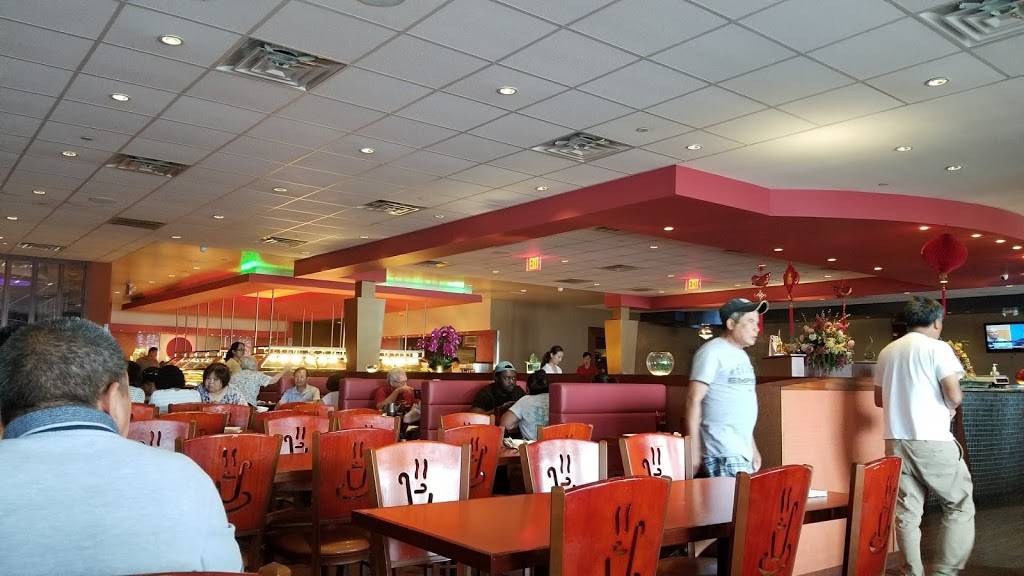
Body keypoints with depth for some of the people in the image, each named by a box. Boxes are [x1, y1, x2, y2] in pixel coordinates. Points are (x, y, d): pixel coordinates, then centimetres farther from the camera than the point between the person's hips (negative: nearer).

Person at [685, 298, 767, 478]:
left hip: (743, 453, 8)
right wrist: (694, 451, -17)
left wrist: (753, 448, 20)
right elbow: (694, 400, -13)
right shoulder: (712, 352, -8)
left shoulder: (742, 356, 18)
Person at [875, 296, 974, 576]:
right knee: (960, 506, 9)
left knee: (907, 511, 8)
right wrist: (949, 407, 7)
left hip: (895, 440, 5)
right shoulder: (937, 348, -5)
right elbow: (954, 396, -13)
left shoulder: (887, 352, 12)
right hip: (932, 440, -5)